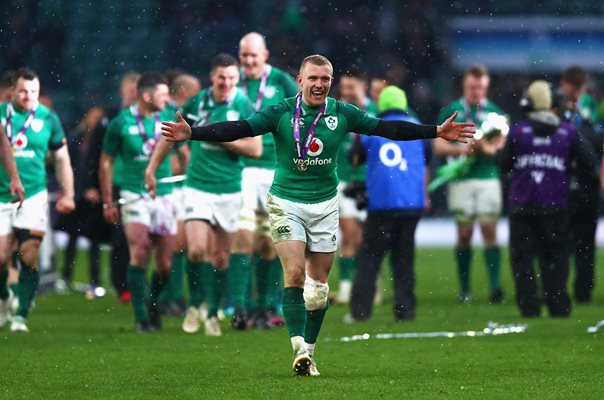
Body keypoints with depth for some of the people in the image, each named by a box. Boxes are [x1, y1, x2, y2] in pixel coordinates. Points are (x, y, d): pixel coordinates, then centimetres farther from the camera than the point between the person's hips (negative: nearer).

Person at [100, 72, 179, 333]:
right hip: (134, 196, -3)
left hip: (165, 196, 3)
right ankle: (140, 317, -12)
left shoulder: (169, 120, 2)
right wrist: (108, 202, 3)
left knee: (165, 264, 2)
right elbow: (106, 162, 4)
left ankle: (153, 304, 29)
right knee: (139, 253, -19)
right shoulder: (121, 123, -4)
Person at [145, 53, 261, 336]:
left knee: (221, 255, 5)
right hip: (198, 186, 0)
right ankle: (195, 304, 8)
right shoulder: (196, 103, -1)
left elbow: (255, 149, -10)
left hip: (230, 189, 0)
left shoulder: (244, 107, -6)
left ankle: (212, 314, 18)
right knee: (197, 249, -14)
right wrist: (152, 167, 14)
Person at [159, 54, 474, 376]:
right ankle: (299, 348, -21)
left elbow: (386, 128, 2)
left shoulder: (342, 114, -2)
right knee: (295, 272, -18)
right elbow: (239, 129, -18)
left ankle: (308, 353, 17)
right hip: (286, 202, -3)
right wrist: (191, 134, -31)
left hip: (325, 205, 3)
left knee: (319, 283, 6)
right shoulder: (280, 113, -10)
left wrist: (437, 132, -1)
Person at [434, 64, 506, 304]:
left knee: (489, 230, -10)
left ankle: (495, 286, -14)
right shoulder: (451, 111, 7)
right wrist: (460, 150, -11)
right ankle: (464, 289, 11)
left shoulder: (494, 112, 8)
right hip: (461, 178, 0)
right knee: (464, 234, 2)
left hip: (488, 177, 0)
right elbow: (438, 145, 5)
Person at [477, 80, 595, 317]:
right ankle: (559, 306, 5)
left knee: (522, 257, 6)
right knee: (555, 257, 9)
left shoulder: (518, 131, -4)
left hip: (522, 206, -1)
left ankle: (529, 308, 1)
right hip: (555, 206, 1)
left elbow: (504, 165, 2)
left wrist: (493, 152, 22)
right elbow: (588, 165, 0)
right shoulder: (568, 132, 0)